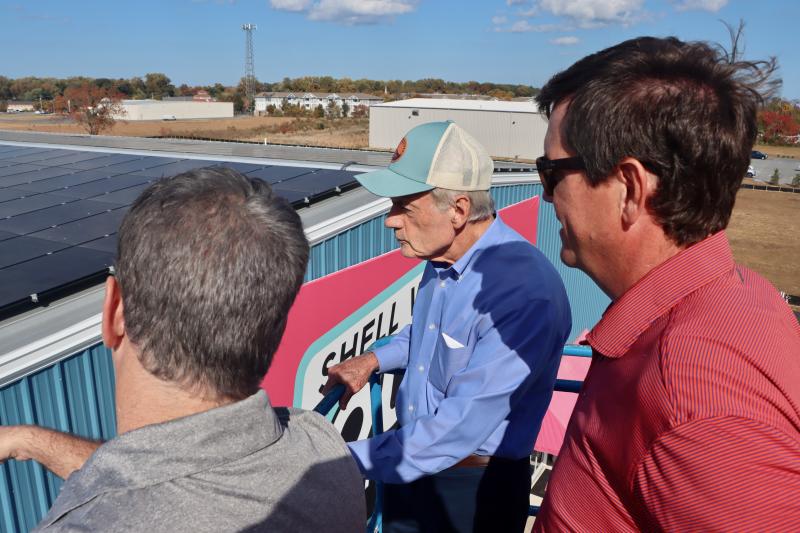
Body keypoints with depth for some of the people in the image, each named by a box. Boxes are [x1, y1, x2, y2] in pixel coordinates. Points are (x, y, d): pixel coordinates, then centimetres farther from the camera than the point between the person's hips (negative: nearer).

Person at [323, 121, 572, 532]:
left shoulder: (525, 291, -31)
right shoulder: (442, 257, -4)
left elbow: (460, 427, -31)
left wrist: (347, 460, -26)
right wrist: (375, 359, 4)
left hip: (474, 486, -7)